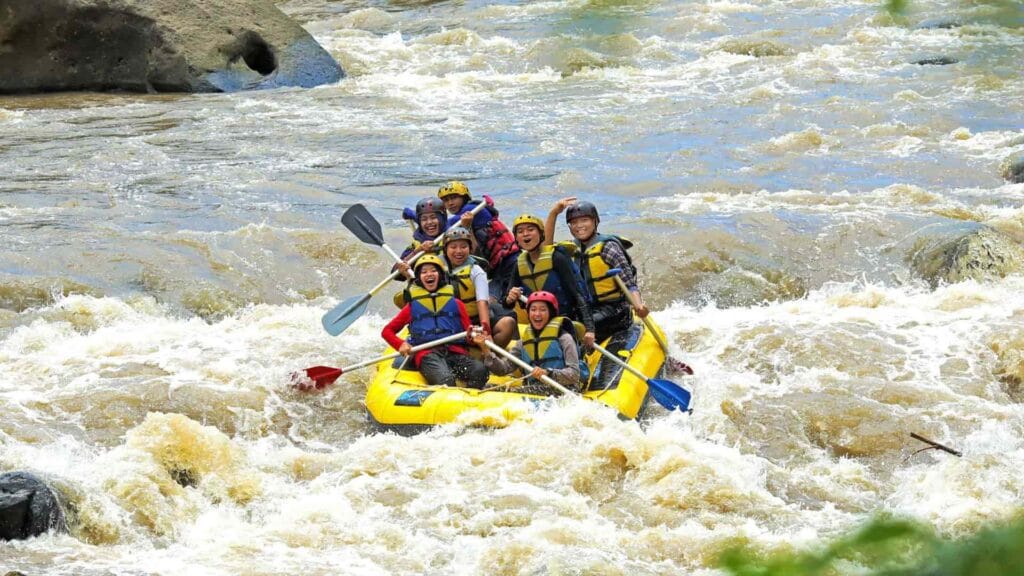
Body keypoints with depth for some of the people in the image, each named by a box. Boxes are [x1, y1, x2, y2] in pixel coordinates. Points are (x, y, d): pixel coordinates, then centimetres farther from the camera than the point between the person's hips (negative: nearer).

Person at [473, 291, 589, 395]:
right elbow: (503, 368, 9)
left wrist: (548, 373, -25)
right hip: (535, 389, 5)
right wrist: (486, 350, -4)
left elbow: (574, 374, -10)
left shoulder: (563, 338, 0)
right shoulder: (524, 343, 18)